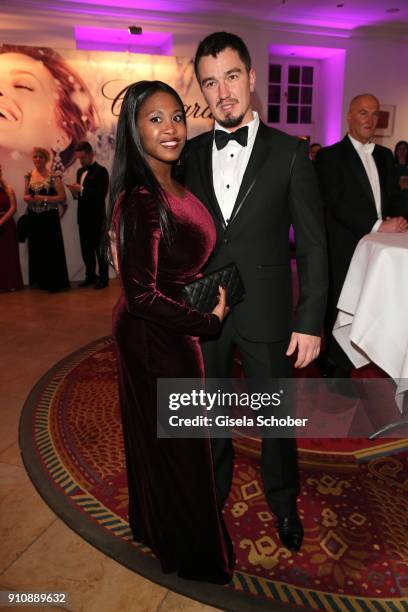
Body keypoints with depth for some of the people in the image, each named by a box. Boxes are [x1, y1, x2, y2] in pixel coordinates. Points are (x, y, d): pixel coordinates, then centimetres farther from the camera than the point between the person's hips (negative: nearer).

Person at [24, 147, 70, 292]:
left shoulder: (54, 177, -6)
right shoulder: (29, 176, 9)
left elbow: (62, 197, -9)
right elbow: (25, 195, 17)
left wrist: (44, 198, -18)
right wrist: (27, 198, -6)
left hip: (50, 218, -5)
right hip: (34, 218, 5)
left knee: (52, 249, -2)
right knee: (37, 249, 10)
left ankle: (55, 283, 8)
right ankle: (41, 281, 22)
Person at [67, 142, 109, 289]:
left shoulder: (101, 171, -7)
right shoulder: (80, 171, 16)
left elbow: (101, 194, -18)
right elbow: (81, 193, 18)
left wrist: (81, 189, -21)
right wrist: (75, 191, -4)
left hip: (96, 218, -7)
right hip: (83, 217, 7)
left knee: (99, 248, 0)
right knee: (86, 248, 10)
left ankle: (103, 278, 9)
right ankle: (90, 276, 21)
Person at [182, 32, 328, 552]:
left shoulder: (289, 153, -5)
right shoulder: (190, 154, 4)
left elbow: (312, 245, -6)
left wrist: (310, 321, -9)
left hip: (265, 314, -2)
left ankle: (282, 500, 41)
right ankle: (214, 490, 45)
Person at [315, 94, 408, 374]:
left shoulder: (385, 155, 18)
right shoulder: (330, 156, -2)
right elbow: (336, 203, -12)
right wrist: (377, 226, -17)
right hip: (344, 252, -5)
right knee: (342, 312, 2)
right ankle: (338, 371, 19)